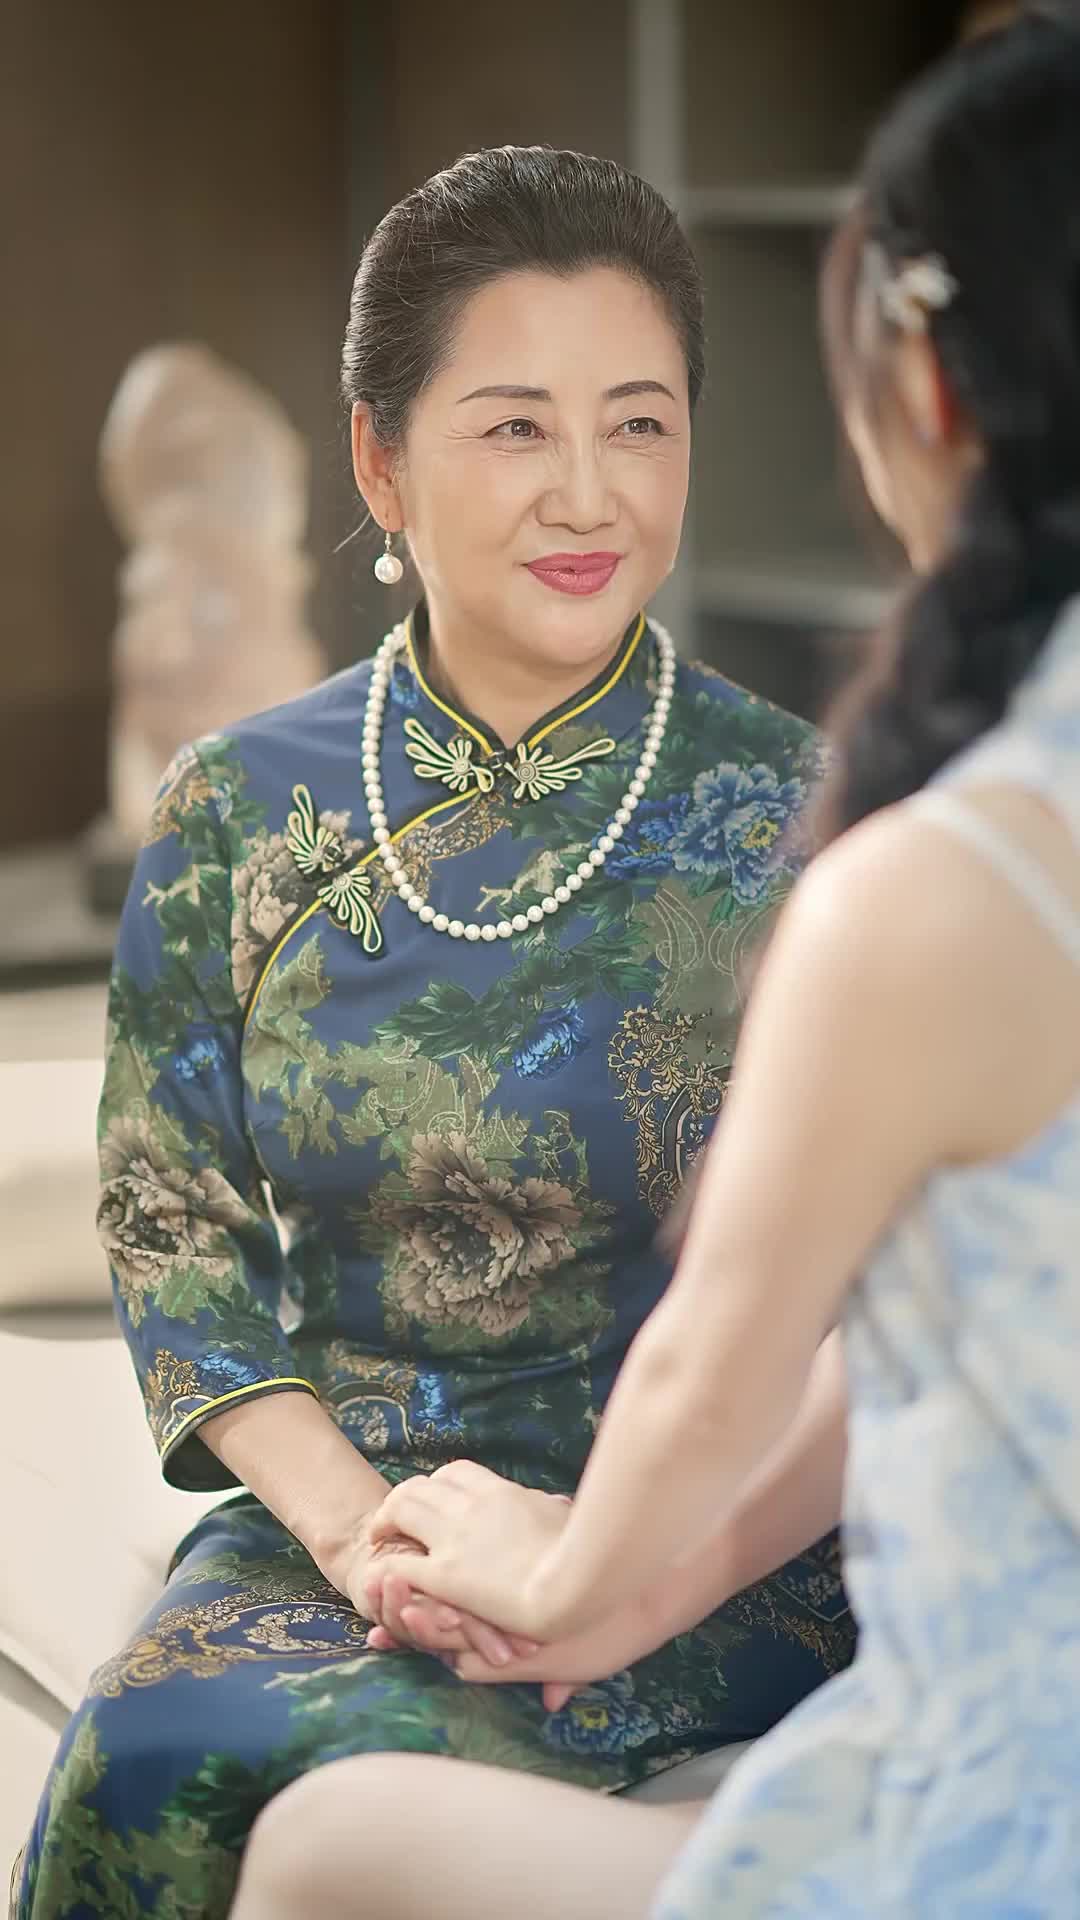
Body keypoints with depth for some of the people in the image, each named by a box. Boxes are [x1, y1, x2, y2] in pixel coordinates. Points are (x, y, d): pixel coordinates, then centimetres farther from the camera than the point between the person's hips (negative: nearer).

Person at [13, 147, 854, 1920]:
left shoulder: (803, 823, -4)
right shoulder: (235, 820, 4)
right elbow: (174, 1238, 5)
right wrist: (351, 1522, -13)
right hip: (334, 1515, 3)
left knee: (209, 1755, -28)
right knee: (143, 1750, -28)